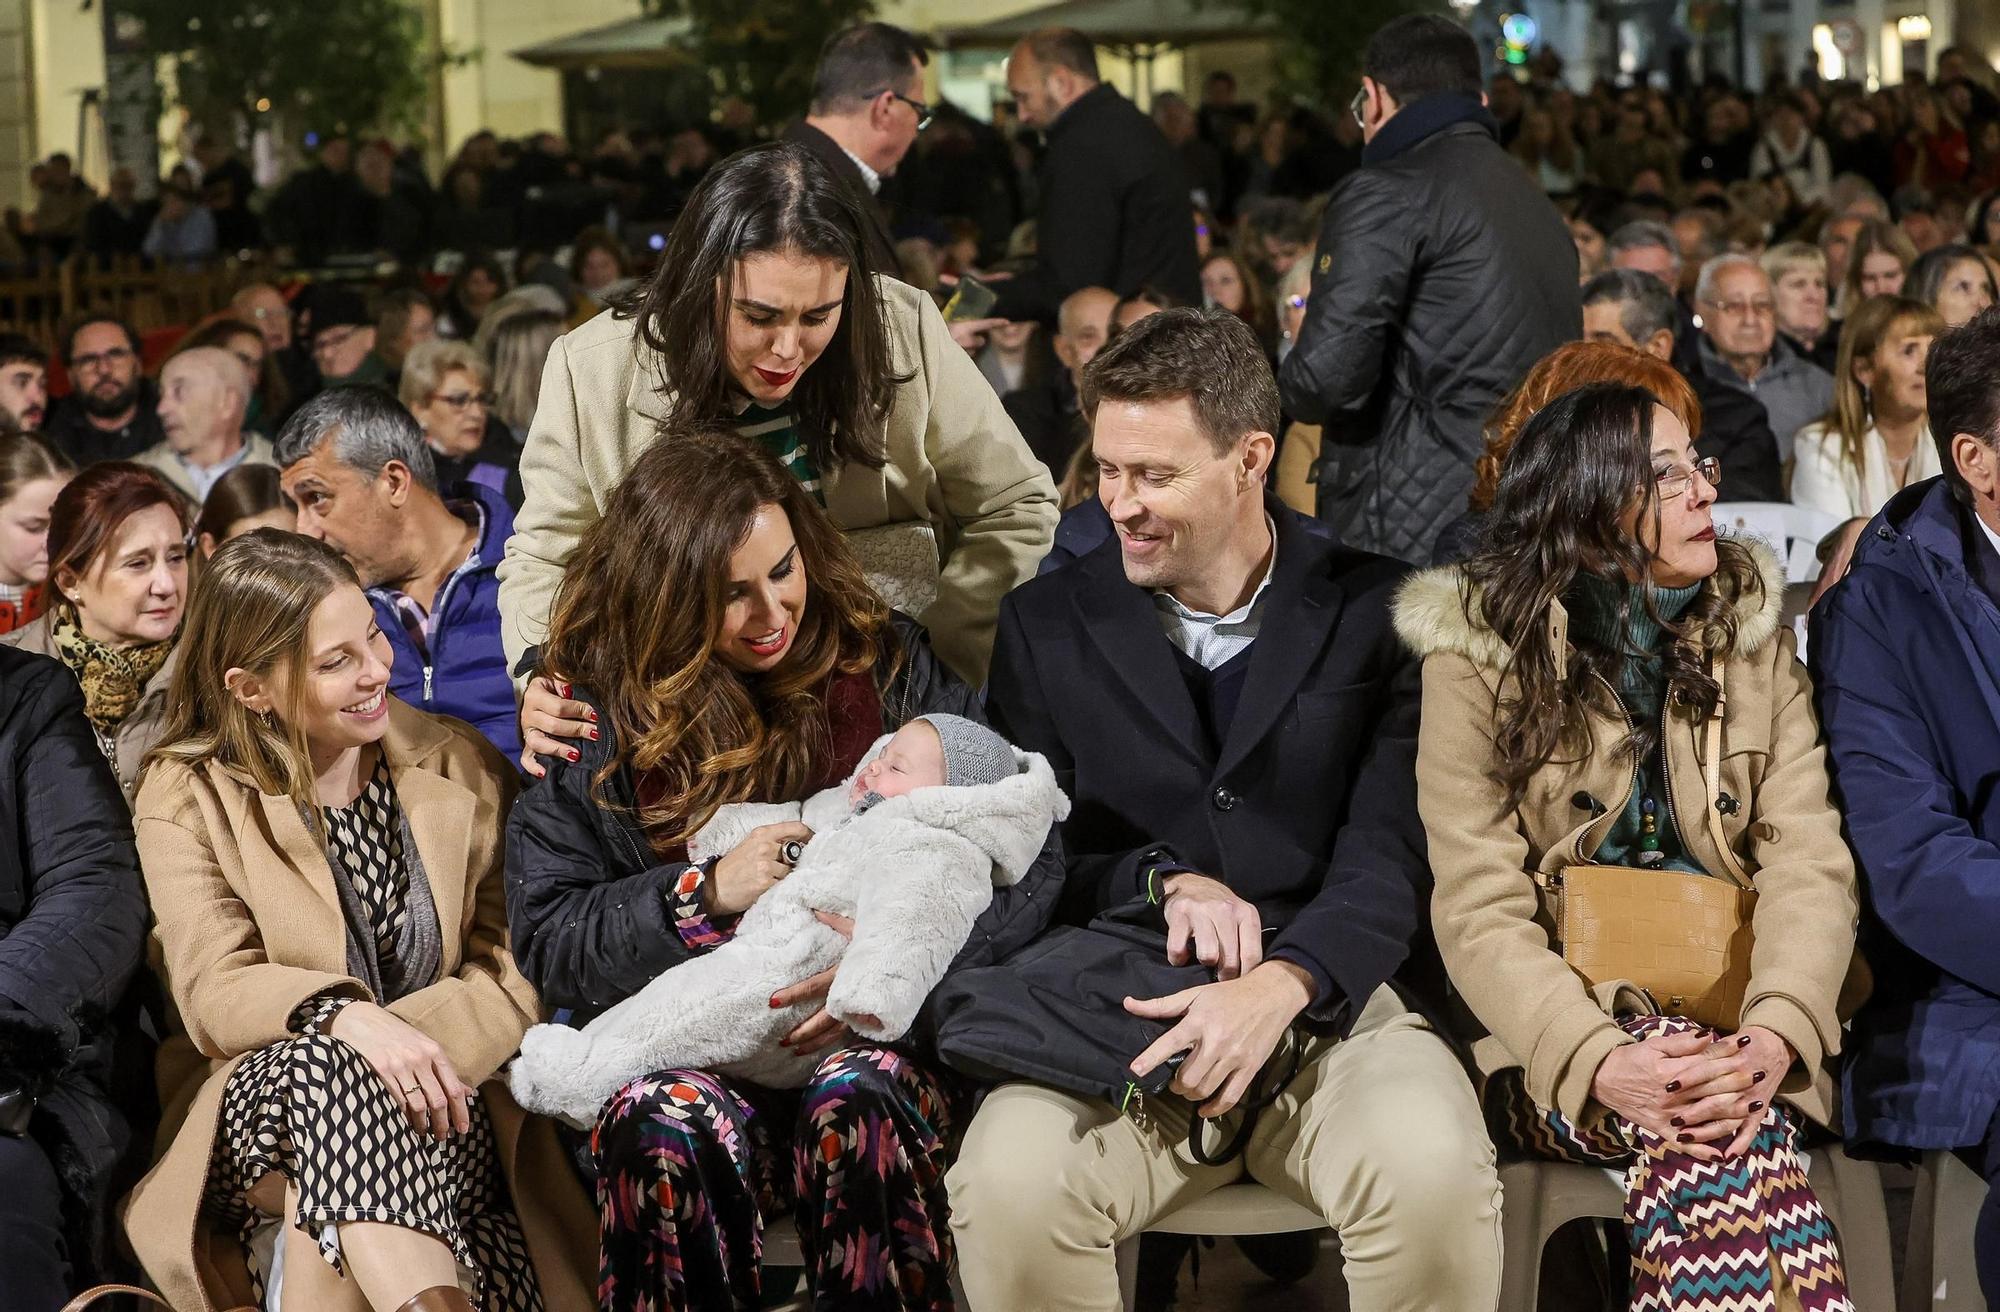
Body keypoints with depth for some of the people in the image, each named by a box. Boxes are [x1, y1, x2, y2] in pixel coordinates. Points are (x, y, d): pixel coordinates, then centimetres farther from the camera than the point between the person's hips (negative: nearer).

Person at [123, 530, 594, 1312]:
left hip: (434, 1113, 1)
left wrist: (407, 1043, -20)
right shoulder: (187, 799, 5)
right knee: (321, 1062, -37)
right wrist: (347, 1021, -31)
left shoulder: (460, 767, 10)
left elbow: (512, 970, 1)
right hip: (263, 1106, -1)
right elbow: (213, 992, -9)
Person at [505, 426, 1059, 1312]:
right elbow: (546, 941, 2)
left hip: (866, 1043, 0)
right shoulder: (599, 715, 5)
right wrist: (705, 895, -12)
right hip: (684, 1054, 0)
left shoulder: (886, 666, 5)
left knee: (858, 1107, -34)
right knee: (669, 1130, -34)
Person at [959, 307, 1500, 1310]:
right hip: (1118, 1009, 2)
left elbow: (1390, 857, -5)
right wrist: (1164, 881, -11)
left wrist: (1278, 987, -24)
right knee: (1008, 1187, -30)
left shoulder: (1377, 614, 5)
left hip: (1331, 996, -1)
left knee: (1435, 1172, -35)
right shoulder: (1047, 624, 12)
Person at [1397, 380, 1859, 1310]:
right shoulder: (1476, 650, -2)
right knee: (1716, 1135, -34)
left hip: (1733, 1029, 2)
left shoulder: (1750, 630, 8)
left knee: (1720, 1128, -33)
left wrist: (1777, 1033, -21)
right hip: (1555, 1042, -2)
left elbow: (1809, 861, -1)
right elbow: (1480, 910, -8)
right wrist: (1598, 1061, -26)